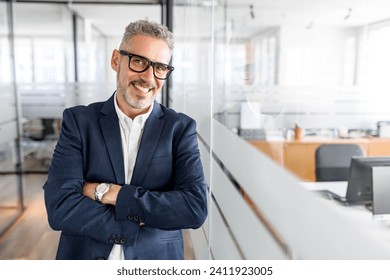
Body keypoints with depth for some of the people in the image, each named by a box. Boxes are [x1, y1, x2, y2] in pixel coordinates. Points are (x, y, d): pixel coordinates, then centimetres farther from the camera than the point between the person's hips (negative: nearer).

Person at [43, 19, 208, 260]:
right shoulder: (79, 121, -7)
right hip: (84, 257, 1)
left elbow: (196, 209, -19)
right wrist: (144, 224, -20)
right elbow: (60, 208, -17)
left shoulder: (181, 128, -7)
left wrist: (108, 192, -20)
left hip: (157, 259, 0)